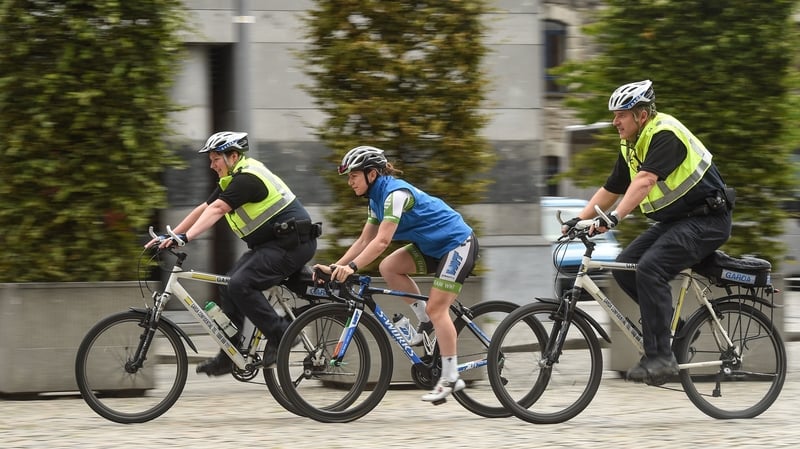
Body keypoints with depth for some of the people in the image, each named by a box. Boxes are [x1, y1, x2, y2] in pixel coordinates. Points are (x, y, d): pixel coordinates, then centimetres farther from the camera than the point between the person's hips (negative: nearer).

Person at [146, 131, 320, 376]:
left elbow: (216, 210, -28)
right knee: (228, 286, 5)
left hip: (293, 243, -11)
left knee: (240, 284, -23)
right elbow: (203, 209, 16)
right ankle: (229, 356, 9)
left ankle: (280, 334, -10)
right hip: (271, 244, 11)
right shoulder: (232, 180, 14)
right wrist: (169, 236, 10)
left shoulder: (247, 179, -17)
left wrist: (186, 237, -36)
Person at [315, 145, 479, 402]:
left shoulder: (395, 193, -23)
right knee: (388, 268, -5)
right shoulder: (377, 198, 7)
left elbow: (382, 241, -31)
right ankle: (426, 322, 5)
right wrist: (335, 267, -3)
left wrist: (351, 267, -39)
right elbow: (364, 240, 7)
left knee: (436, 307, -13)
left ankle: (450, 378, -9)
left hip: (458, 244, -9)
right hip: (434, 247, 9)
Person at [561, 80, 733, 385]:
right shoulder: (630, 146, 9)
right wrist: (579, 219, 4)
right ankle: (669, 323, 11)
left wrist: (614, 217, -42)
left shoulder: (665, 134, -20)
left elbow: (645, 181, -33)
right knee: (624, 266, -3)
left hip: (706, 220, -10)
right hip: (674, 221, 10)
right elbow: (610, 190, 16)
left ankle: (660, 357, -24)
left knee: (650, 269, -26)